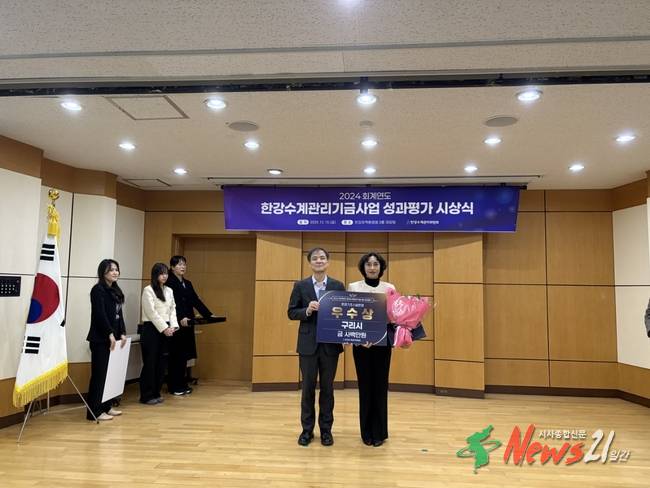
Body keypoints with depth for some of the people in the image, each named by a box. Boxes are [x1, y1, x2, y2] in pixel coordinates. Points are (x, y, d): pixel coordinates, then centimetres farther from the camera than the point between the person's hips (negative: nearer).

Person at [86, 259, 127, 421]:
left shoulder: (115, 290, 15)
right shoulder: (98, 290, -8)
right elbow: (100, 314, -16)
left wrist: (122, 333, 8)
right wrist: (110, 334, -16)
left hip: (113, 338, 8)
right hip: (100, 339, -8)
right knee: (99, 374, -5)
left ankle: (106, 406, 19)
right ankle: (95, 411, 1)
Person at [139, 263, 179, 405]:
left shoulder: (169, 290, 13)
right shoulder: (148, 290, -7)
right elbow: (151, 312, -13)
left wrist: (173, 326, -3)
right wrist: (164, 328, -15)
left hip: (165, 330, 6)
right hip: (151, 329, -6)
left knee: (160, 363, 9)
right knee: (150, 363, -2)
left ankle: (156, 393, 19)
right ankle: (146, 396, 6)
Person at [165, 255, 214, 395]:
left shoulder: (187, 284, 16)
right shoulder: (169, 283, -8)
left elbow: (196, 301, 13)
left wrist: (209, 315, 7)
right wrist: (180, 318, -29)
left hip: (187, 325, 7)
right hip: (175, 325, -7)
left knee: (184, 356, 10)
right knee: (175, 356, 0)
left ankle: (182, 384, 19)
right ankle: (173, 387, 9)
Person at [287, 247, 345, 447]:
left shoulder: (338, 286, 2)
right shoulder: (300, 286, 2)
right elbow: (291, 313, 0)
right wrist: (307, 310, -17)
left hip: (330, 344, 0)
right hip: (308, 344, 0)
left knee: (327, 388, 9)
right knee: (308, 387, 7)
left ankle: (326, 429, 22)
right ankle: (307, 429, 21)